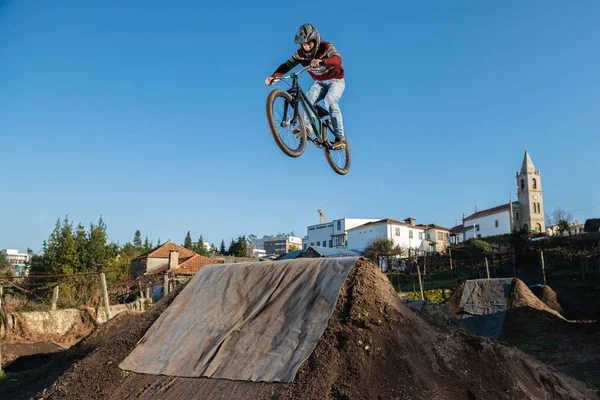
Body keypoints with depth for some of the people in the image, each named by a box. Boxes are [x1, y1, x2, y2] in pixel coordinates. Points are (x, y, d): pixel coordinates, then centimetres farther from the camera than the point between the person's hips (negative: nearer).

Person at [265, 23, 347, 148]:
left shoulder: (326, 47, -23)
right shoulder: (300, 53, -11)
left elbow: (337, 59, -42)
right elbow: (287, 65, -22)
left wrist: (322, 61, -63)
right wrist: (273, 77, -40)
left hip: (335, 80, -4)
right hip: (319, 82, 5)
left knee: (329, 100, -30)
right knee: (308, 98, -25)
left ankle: (340, 138, -30)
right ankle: (307, 129, -27)